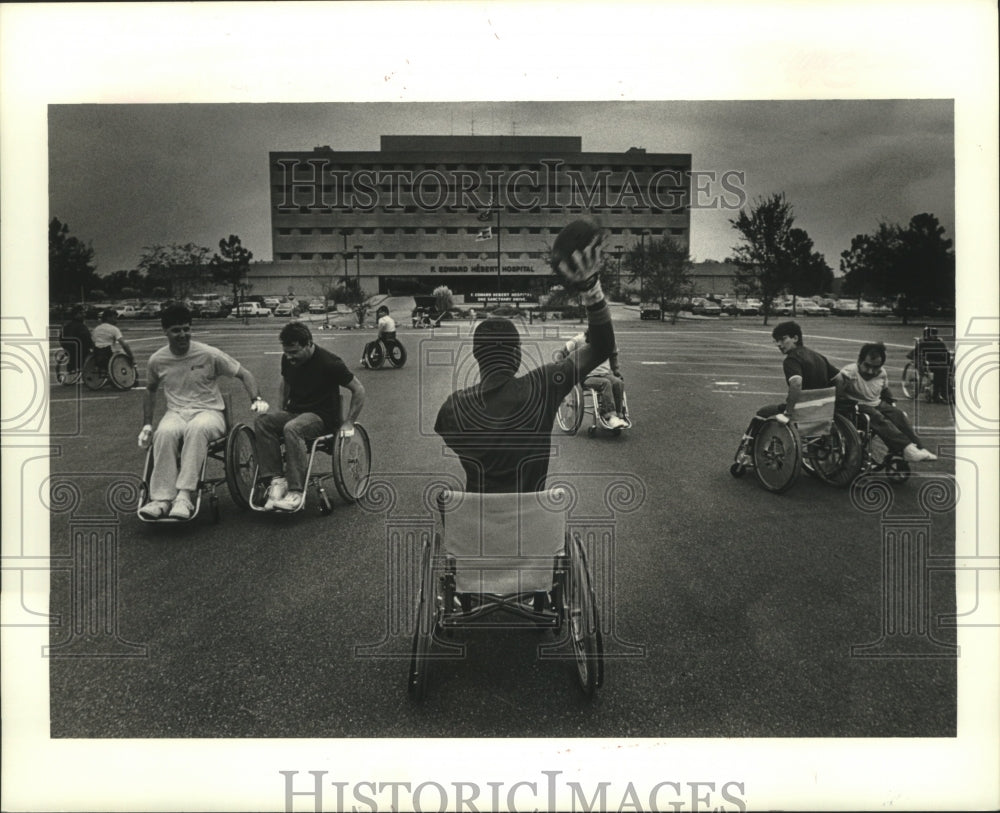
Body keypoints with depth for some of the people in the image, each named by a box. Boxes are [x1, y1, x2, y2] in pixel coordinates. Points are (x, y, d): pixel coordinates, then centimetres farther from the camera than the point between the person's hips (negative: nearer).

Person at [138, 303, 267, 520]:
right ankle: (161, 499, -35)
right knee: (164, 433, -36)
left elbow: (243, 374, 3)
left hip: (209, 411, -2)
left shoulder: (209, 354, -5)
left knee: (197, 429, -40)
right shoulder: (157, 360, 5)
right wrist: (147, 425, 16)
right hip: (175, 413, 2)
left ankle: (184, 496, -41)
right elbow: (150, 391, 24)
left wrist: (256, 399, -14)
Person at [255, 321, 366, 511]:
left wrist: (348, 422, -11)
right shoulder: (288, 360, 4)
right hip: (293, 412, 6)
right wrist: (281, 411, 14)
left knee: (292, 429, -38)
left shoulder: (329, 363, -14)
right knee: (262, 422, -24)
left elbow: (358, 390, -7)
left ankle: (296, 491, -37)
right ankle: (276, 480, -28)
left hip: (322, 417, -6)